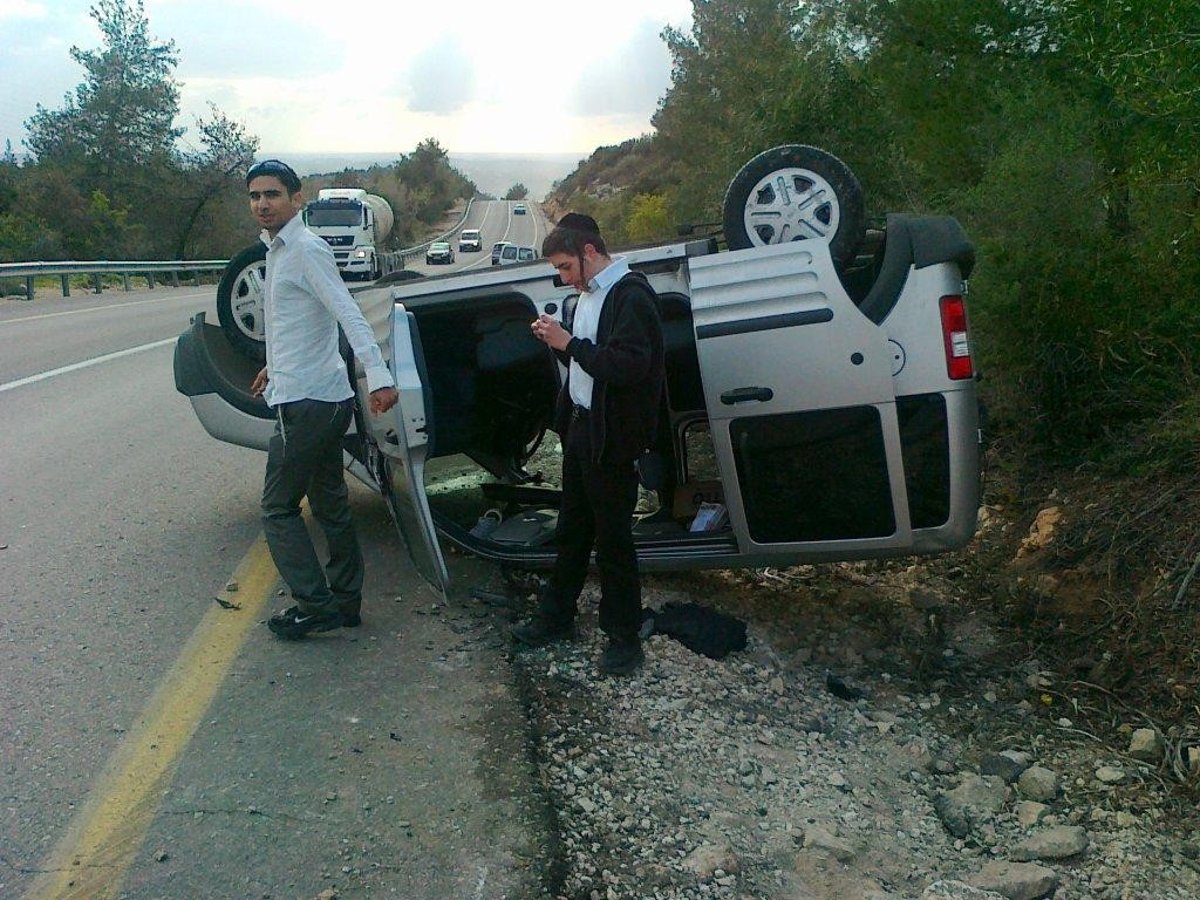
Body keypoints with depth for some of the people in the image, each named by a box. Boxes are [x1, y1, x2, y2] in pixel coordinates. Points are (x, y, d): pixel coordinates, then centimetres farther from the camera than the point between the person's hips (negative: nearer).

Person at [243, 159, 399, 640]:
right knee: (330, 504, 15)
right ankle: (345, 601, 25)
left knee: (278, 510, 0)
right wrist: (275, 366, 41)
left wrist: (378, 376, -37)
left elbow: (349, 313, -26)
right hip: (321, 399, 10)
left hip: (306, 402, -10)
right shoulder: (278, 249, 15)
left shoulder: (306, 250, -14)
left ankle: (315, 605, 7)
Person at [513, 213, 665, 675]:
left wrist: (569, 344, -22)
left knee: (613, 538, 2)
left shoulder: (631, 295, -16)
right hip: (579, 426, 9)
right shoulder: (589, 294, 13)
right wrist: (557, 341, 5)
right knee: (571, 529, 19)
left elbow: (629, 365, -27)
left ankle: (625, 636, 16)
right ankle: (556, 615, 33)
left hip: (611, 437, -9)